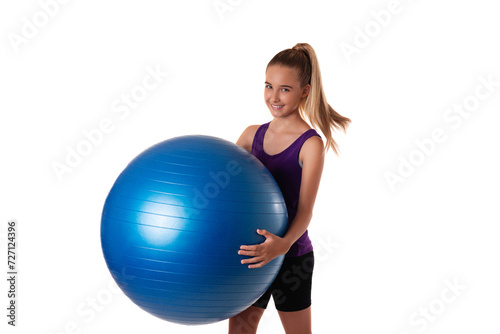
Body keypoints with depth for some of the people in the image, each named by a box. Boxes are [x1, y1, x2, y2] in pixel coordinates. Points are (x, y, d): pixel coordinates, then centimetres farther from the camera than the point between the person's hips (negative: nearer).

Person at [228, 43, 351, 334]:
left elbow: (305, 209, -18)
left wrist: (284, 243, -37)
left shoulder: (311, 144, -13)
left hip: (291, 256, -4)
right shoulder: (253, 134, 3)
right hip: (252, 254, 5)